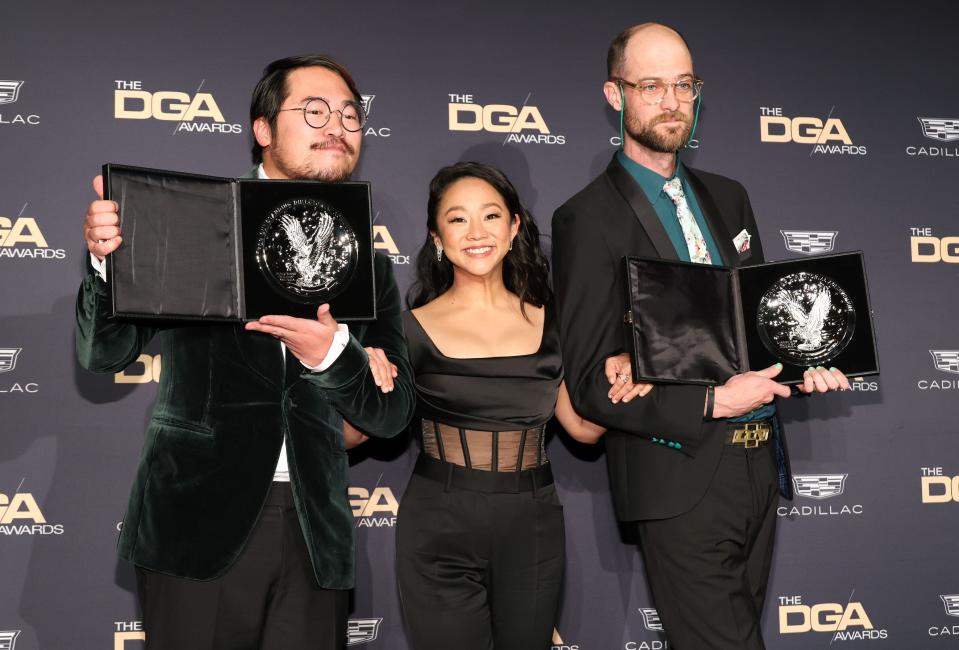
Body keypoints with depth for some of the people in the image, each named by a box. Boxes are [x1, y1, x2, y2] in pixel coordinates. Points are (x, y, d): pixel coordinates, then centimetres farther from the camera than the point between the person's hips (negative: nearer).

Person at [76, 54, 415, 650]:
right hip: (198, 525, -2)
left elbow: (393, 412, 2)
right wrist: (109, 262, -20)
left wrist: (329, 353, -18)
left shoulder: (368, 266, 7)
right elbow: (105, 354, -1)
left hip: (314, 535, 2)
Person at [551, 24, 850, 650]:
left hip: (761, 463, 7)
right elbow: (590, 384, -13)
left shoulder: (728, 197, 12)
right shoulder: (589, 218, -9)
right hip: (683, 481, -7)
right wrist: (713, 401, -19)